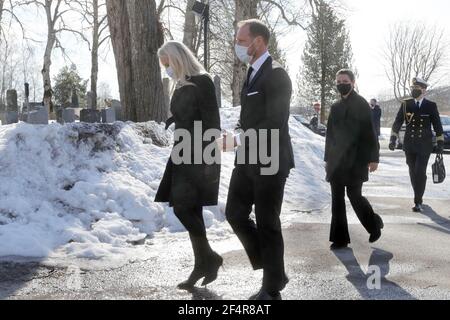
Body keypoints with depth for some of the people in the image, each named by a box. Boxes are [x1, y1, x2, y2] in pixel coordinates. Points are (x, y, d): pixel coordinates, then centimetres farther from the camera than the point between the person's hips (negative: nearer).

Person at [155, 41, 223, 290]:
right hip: (184, 155, 9)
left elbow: (212, 122, -14)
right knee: (191, 210, 7)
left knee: (182, 207, -14)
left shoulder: (202, 82, -9)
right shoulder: (182, 86, 15)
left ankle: (209, 258, 1)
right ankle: (203, 264, 14)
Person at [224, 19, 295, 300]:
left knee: (267, 224, 0)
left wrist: (239, 140, -21)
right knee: (236, 214, 10)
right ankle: (272, 270, 25)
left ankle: (272, 289, 15)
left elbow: (275, 124, -22)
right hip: (248, 160, 9)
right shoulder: (253, 73, 15)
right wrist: (240, 143, 8)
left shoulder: (276, 75, -15)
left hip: (269, 162, -9)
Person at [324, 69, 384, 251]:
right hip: (337, 161, 6)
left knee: (354, 196, -3)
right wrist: (328, 158, 14)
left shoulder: (361, 104, -4)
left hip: (355, 161, -6)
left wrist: (373, 158, -12)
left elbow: (370, 133, -8)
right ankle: (340, 239, 10)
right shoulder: (336, 107, 13)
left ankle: (374, 224, 24)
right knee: (337, 199, 4)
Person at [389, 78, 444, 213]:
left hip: (424, 145, -2)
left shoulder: (431, 106, -1)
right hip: (409, 144, 2)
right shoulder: (405, 104, 2)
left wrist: (440, 143, 1)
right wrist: (393, 139, -10)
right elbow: (397, 122, 0)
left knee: (420, 172, -10)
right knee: (413, 172, 10)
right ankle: (419, 198, 26)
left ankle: (418, 202, -5)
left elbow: (437, 125, 4)